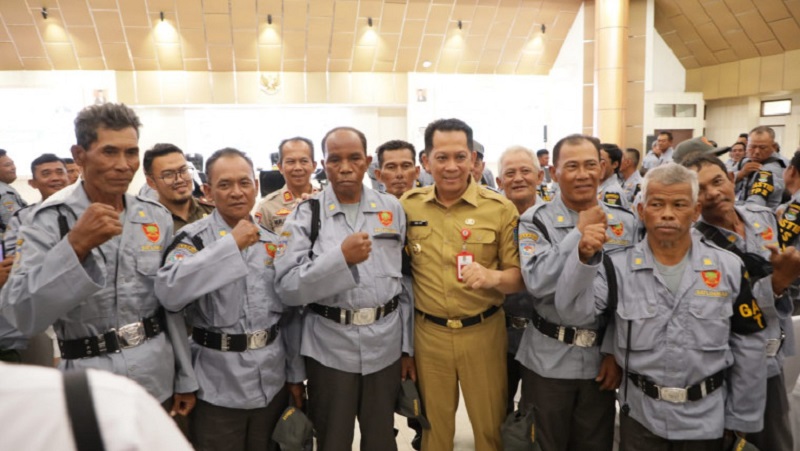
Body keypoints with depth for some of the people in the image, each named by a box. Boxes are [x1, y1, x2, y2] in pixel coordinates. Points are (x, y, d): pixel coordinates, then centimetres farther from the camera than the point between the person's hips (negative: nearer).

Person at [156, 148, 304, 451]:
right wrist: (231, 243, -26)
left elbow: (290, 312, 9)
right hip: (219, 386, -4)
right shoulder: (193, 238, -9)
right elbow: (169, 292, -29)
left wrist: (296, 374, 9)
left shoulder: (273, 240, 4)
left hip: (273, 380, 4)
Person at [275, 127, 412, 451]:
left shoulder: (392, 209, 3)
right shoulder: (305, 215, -4)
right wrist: (341, 257, -23)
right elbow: (287, 287, -12)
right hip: (329, 348, -2)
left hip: (386, 345, 2)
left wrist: (407, 346, 7)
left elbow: (406, 279, 6)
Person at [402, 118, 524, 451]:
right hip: (428, 333, 2)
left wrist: (494, 277, -26)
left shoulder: (500, 208, -8)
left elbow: (520, 276, -5)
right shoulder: (408, 205, -2)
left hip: (483, 332, -1)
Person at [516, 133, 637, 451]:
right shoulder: (535, 221, -9)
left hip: (601, 358, 2)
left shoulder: (626, 223, 1)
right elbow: (538, 283, -23)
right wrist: (581, 232, -20)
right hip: (548, 359, -2)